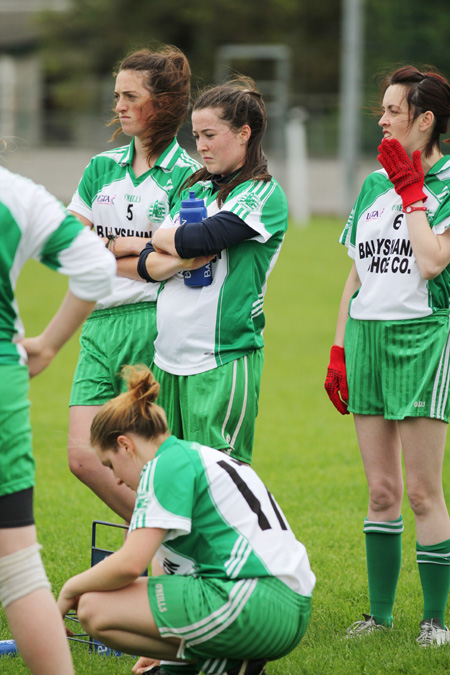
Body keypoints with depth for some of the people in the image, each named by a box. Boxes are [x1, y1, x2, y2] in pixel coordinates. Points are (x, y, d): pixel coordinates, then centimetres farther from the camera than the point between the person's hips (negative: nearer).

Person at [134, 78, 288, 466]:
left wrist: (164, 239, 2)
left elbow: (201, 238, -19)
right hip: (170, 357, 7)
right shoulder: (195, 190, 16)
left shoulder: (263, 194, -5)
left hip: (223, 358, -7)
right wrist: (180, 260, -12)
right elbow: (148, 265, 10)